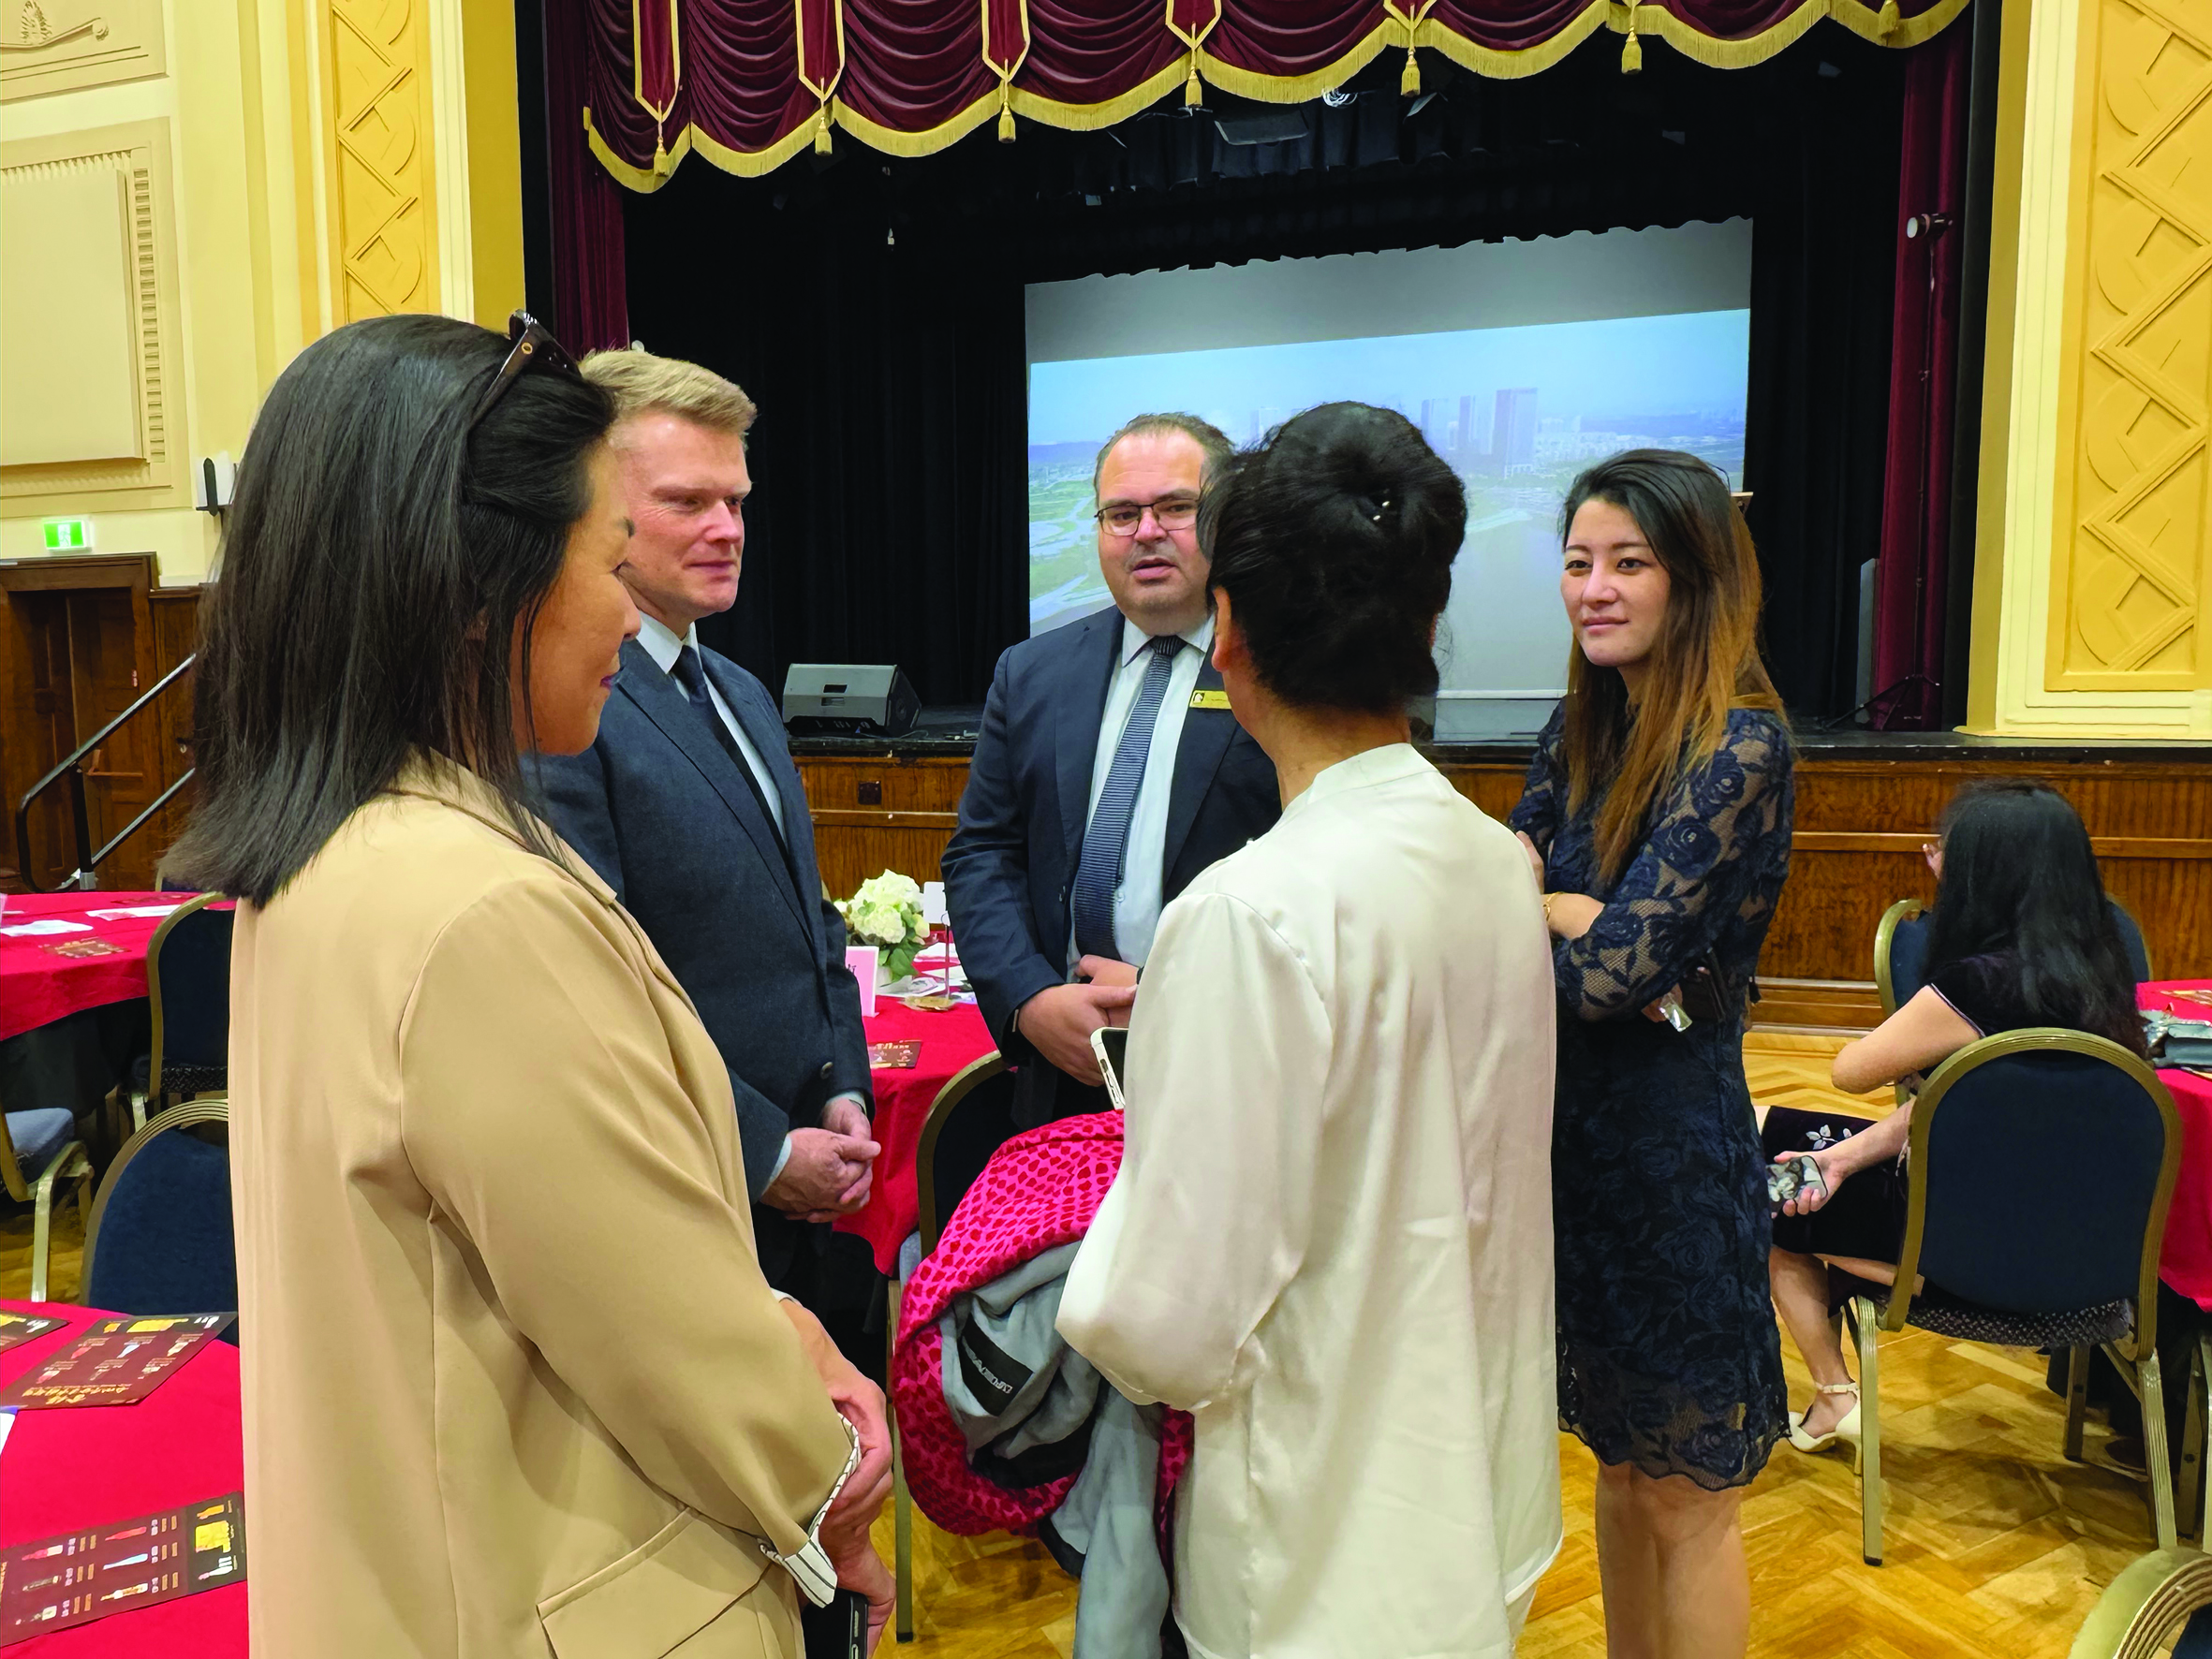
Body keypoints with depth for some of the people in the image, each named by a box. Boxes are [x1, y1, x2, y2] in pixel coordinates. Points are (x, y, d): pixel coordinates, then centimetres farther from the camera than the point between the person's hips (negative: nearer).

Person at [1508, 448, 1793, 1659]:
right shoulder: (1582, 726, 5)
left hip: (1671, 1137, -7)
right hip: (1569, 1125, 7)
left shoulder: (1738, 744, -18)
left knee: (1684, 1499, 11)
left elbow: (1613, 974, -23)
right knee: (1617, 1460, 23)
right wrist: (1583, 918, -17)